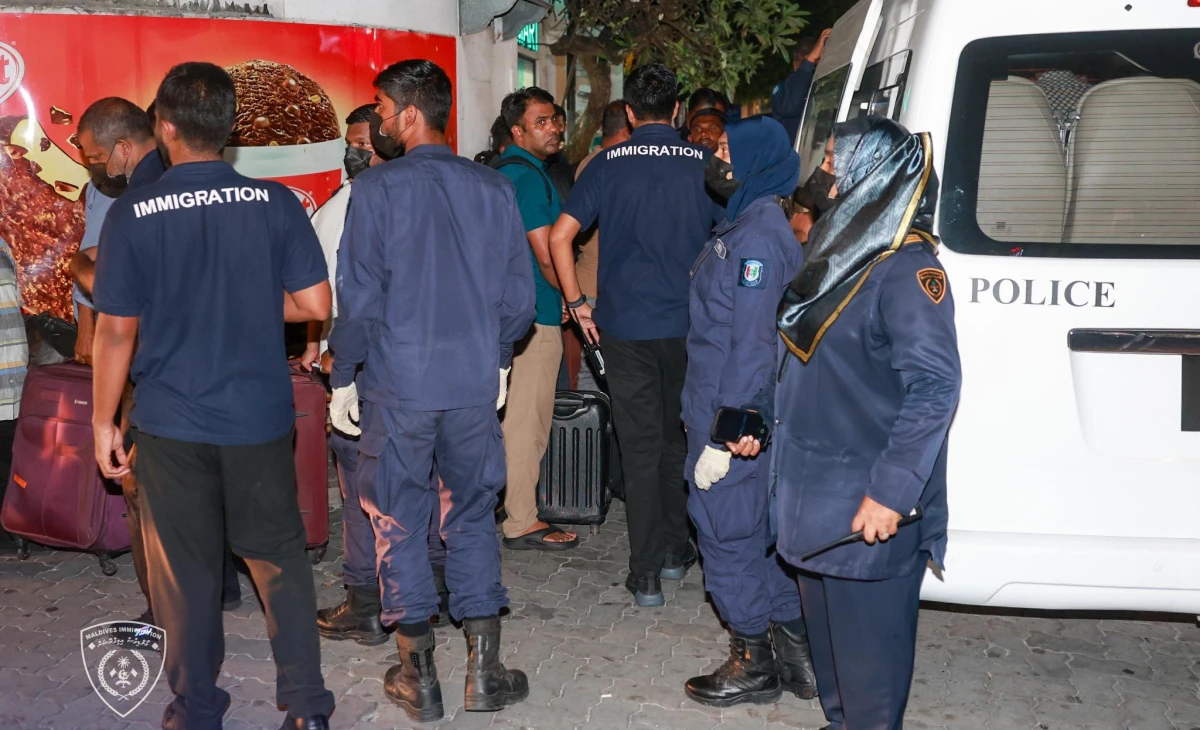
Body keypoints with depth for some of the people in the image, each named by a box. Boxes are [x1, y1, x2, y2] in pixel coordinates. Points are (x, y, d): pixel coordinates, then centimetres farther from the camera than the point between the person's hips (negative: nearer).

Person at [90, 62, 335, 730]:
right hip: (260, 418, 1)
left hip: (171, 424, -1)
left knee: (185, 570, 12)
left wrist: (104, 422, 5)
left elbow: (117, 329, -5)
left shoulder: (133, 214, -8)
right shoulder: (275, 202, -5)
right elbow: (316, 305, -6)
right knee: (280, 558, 14)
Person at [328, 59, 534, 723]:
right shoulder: (493, 188, 2)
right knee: (472, 518, 14)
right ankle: (484, 673, 17)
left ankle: (418, 679, 18)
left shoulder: (378, 188, -9)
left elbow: (359, 295, -11)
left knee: (400, 524, 10)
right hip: (476, 382, 3)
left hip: (399, 385, -3)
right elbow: (519, 294, 5)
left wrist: (343, 376, 1)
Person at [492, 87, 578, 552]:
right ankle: (522, 522, 3)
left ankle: (506, 498, 30)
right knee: (527, 417, -4)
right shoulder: (528, 177, -17)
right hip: (535, 313, -10)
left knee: (511, 412, 18)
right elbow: (547, 256, -19)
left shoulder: (503, 170, 14)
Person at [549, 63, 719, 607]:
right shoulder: (704, 164, 0)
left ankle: (646, 573, 6)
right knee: (679, 439, 17)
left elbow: (560, 236, -8)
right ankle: (675, 550, 28)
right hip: (690, 326, 1)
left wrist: (577, 303, 2)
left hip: (626, 327, -1)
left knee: (640, 447, 4)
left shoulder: (609, 164, -2)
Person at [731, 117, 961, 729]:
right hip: (815, 487, 9)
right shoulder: (838, 249, 11)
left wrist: (891, 491, -26)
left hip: (869, 502, -9)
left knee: (866, 638, 4)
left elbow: (935, 387, -23)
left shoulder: (906, 268, -17)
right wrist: (759, 413, 12)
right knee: (824, 623, 20)